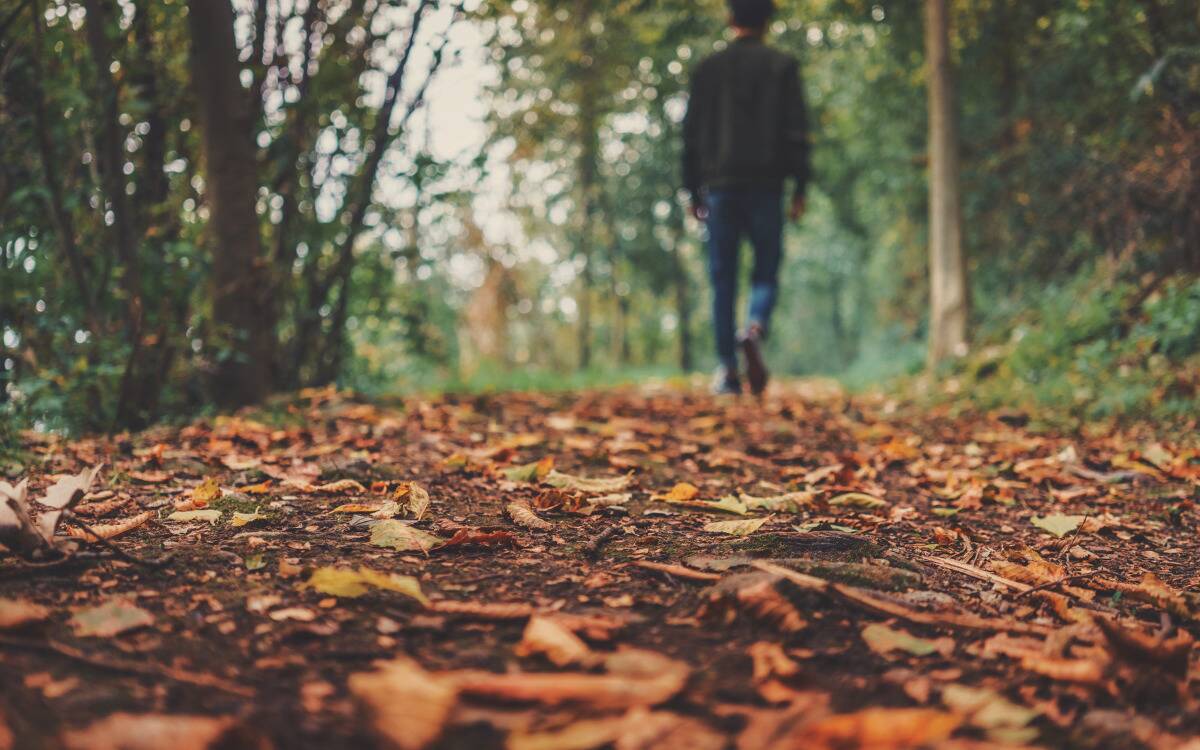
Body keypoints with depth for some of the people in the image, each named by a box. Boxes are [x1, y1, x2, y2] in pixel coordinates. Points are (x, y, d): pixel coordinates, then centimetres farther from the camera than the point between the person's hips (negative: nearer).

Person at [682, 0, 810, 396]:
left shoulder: (708, 68, 9)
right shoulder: (782, 65, 4)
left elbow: (692, 133, 8)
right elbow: (796, 131, -1)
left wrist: (693, 191, 12)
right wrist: (800, 188, 1)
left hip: (720, 185, 1)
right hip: (766, 185, -1)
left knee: (722, 279, 4)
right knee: (766, 272, 7)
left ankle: (727, 369, 0)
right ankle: (755, 328, -23)